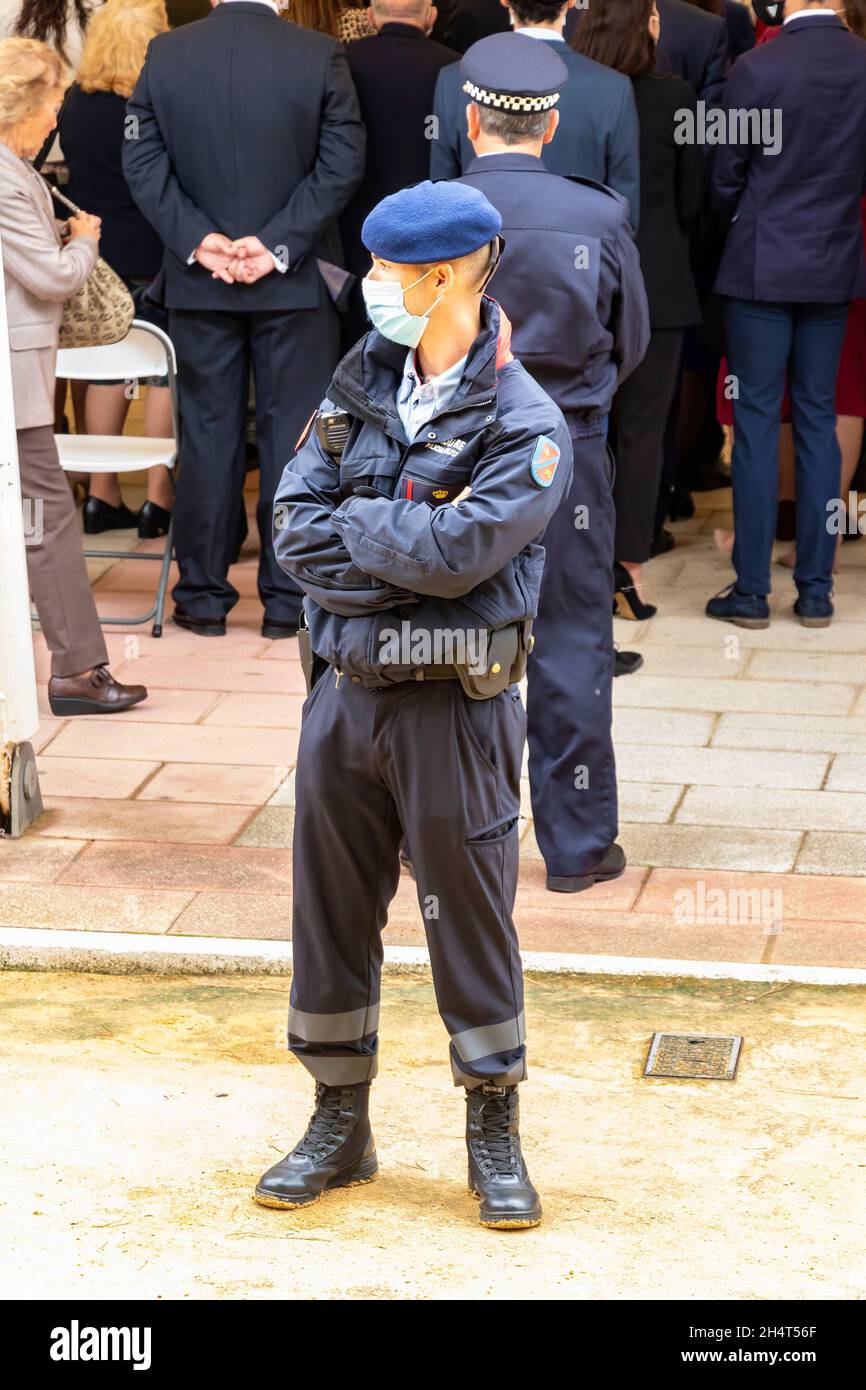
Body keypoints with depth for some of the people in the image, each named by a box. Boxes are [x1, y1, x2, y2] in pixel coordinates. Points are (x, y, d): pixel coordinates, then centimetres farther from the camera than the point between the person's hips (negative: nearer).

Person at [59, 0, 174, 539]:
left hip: (98, 255, 6)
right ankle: (160, 500, 2)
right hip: (153, 259, -6)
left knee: (106, 372, 13)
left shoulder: (76, 102, 2)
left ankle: (102, 497, 16)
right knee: (165, 375, 2)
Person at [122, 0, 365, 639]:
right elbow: (343, 162, -10)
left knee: (209, 432, 9)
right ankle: (288, 598, 9)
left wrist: (196, 238, -7)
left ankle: (205, 594, 14)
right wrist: (280, 243, -11)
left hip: (199, 281, 2)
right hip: (296, 281, -1)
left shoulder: (166, 53, -4)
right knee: (293, 434, 5)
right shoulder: (320, 55, -9)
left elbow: (142, 160, -4)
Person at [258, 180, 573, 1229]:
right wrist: (408, 560, -13)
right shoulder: (360, 383, 7)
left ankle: (495, 1137, 20)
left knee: (470, 920, 5)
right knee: (330, 911, 12)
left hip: (453, 709, -5)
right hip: (344, 694, 6)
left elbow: (454, 550, -24)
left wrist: (348, 523, -10)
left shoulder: (523, 424, -11)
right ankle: (339, 1126, 26)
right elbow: (293, 521, -2)